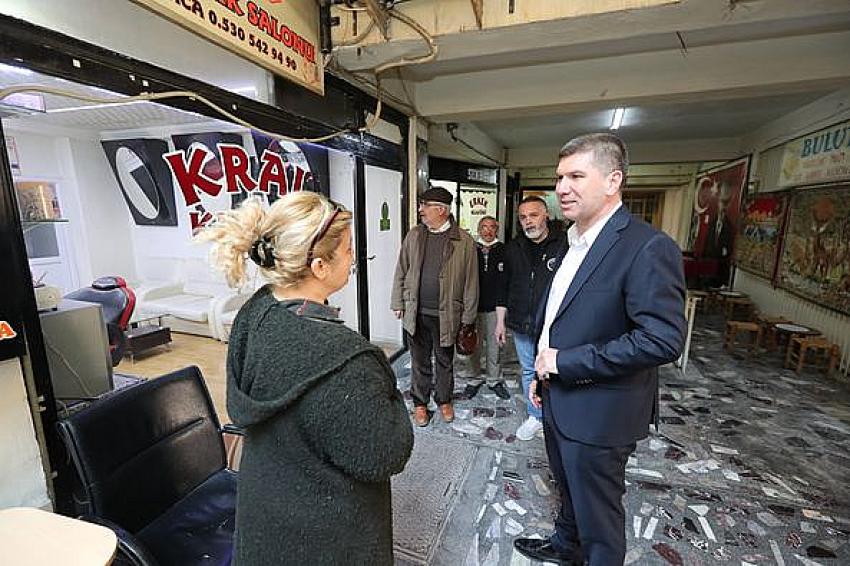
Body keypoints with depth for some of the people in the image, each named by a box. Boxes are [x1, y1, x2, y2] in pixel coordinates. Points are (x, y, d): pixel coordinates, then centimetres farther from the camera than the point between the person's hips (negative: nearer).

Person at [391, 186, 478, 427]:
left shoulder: (464, 241, -6)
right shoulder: (413, 236, 4)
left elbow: (470, 280, -4)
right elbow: (401, 271, 8)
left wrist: (468, 315, -3)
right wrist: (398, 303, 4)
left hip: (446, 314, -2)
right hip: (416, 312, 2)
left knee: (445, 361, 17)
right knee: (420, 361, 15)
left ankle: (444, 400, 39)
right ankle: (420, 403, 33)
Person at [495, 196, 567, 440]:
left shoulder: (564, 244, -9)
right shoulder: (513, 248, 6)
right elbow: (504, 287, 10)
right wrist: (500, 321, 11)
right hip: (521, 326, 5)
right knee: (528, 372, 16)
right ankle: (536, 417, 35)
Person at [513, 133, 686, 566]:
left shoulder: (648, 248, -22)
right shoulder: (574, 245, 6)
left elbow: (662, 340, -28)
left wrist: (564, 361, -23)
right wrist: (543, 374, 12)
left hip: (598, 413, -8)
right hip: (558, 400, 8)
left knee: (598, 512, 16)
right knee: (568, 489, 30)